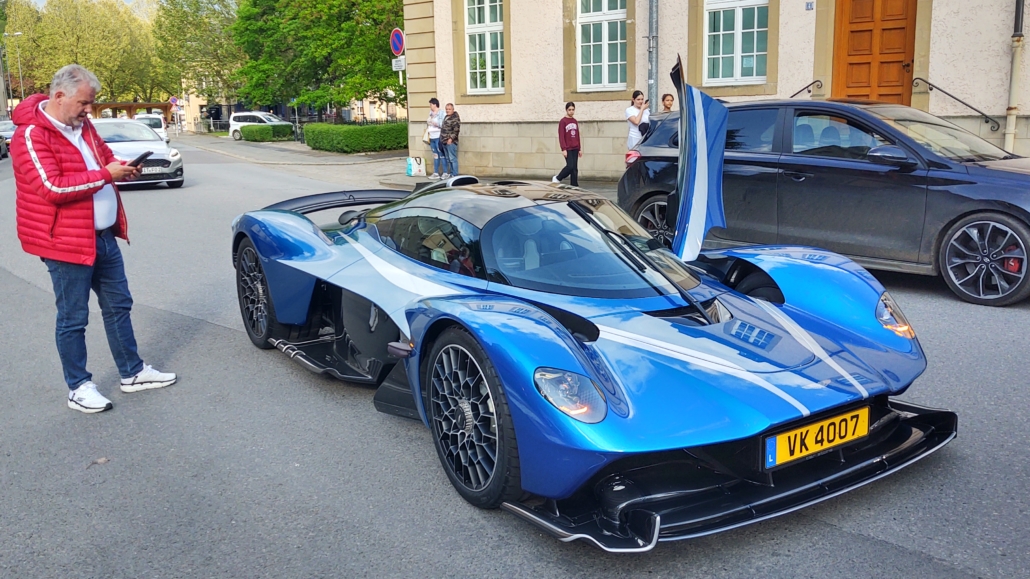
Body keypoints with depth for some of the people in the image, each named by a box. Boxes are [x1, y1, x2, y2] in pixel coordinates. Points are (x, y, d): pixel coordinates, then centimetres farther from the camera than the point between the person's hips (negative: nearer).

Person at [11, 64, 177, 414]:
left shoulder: (82, 126, 10)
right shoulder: (31, 135, -16)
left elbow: (104, 158, 24)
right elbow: (53, 188, -25)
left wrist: (123, 168, 1)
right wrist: (105, 174, -23)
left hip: (104, 237, 9)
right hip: (67, 242, -9)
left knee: (118, 306, 16)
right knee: (73, 318, 3)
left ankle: (133, 373, 28)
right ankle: (78, 388, 16)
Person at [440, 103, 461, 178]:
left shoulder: (455, 118, -10)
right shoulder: (446, 117, 18)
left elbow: (456, 130, -16)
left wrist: (451, 138, -21)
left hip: (451, 142, -9)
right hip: (445, 141, 9)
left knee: (452, 159, -7)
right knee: (448, 159, 13)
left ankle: (454, 174, -5)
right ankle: (447, 173, 19)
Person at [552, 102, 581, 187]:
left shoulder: (575, 121, 12)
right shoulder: (563, 121, -6)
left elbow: (577, 136, 16)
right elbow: (561, 136, -10)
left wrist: (579, 148, 13)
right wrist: (564, 149, -16)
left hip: (575, 148, 6)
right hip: (568, 149, -6)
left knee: (575, 168, 4)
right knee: (570, 166, -12)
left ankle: (575, 186, 7)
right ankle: (557, 178, 8)